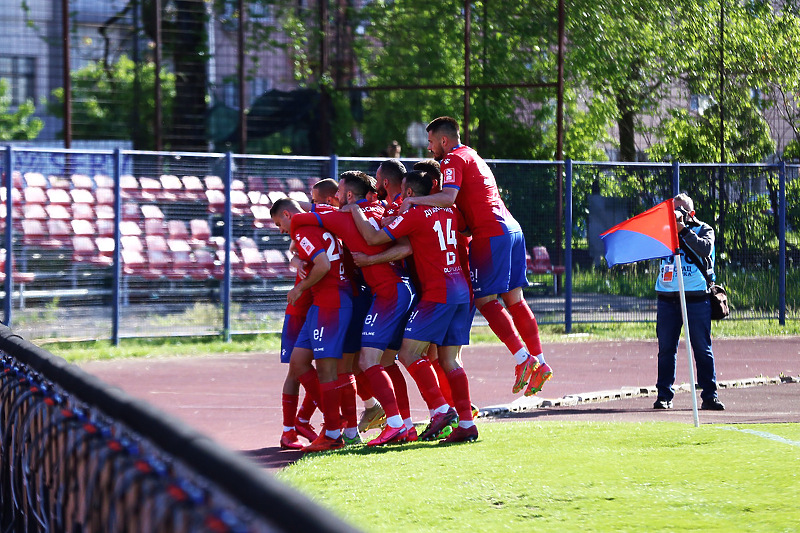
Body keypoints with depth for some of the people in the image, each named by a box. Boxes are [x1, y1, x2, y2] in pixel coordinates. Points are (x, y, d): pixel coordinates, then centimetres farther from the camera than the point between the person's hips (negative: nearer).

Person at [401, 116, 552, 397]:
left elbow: (447, 197, -22)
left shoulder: (453, 160, -5)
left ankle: (522, 358, -16)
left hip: (491, 234, -9)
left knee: (485, 300, -8)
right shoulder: (473, 157, 25)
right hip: (512, 229, 9)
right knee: (514, 299, 9)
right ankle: (539, 362, 6)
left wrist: (413, 200, -18)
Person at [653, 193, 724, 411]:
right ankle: (664, 395, 8)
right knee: (666, 349, 3)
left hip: (696, 297, -2)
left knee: (703, 348, -2)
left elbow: (705, 249, -12)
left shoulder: (703, 230, 8)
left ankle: (709, 396, 0)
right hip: (667, 298, 2)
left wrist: (683, 230, -13)